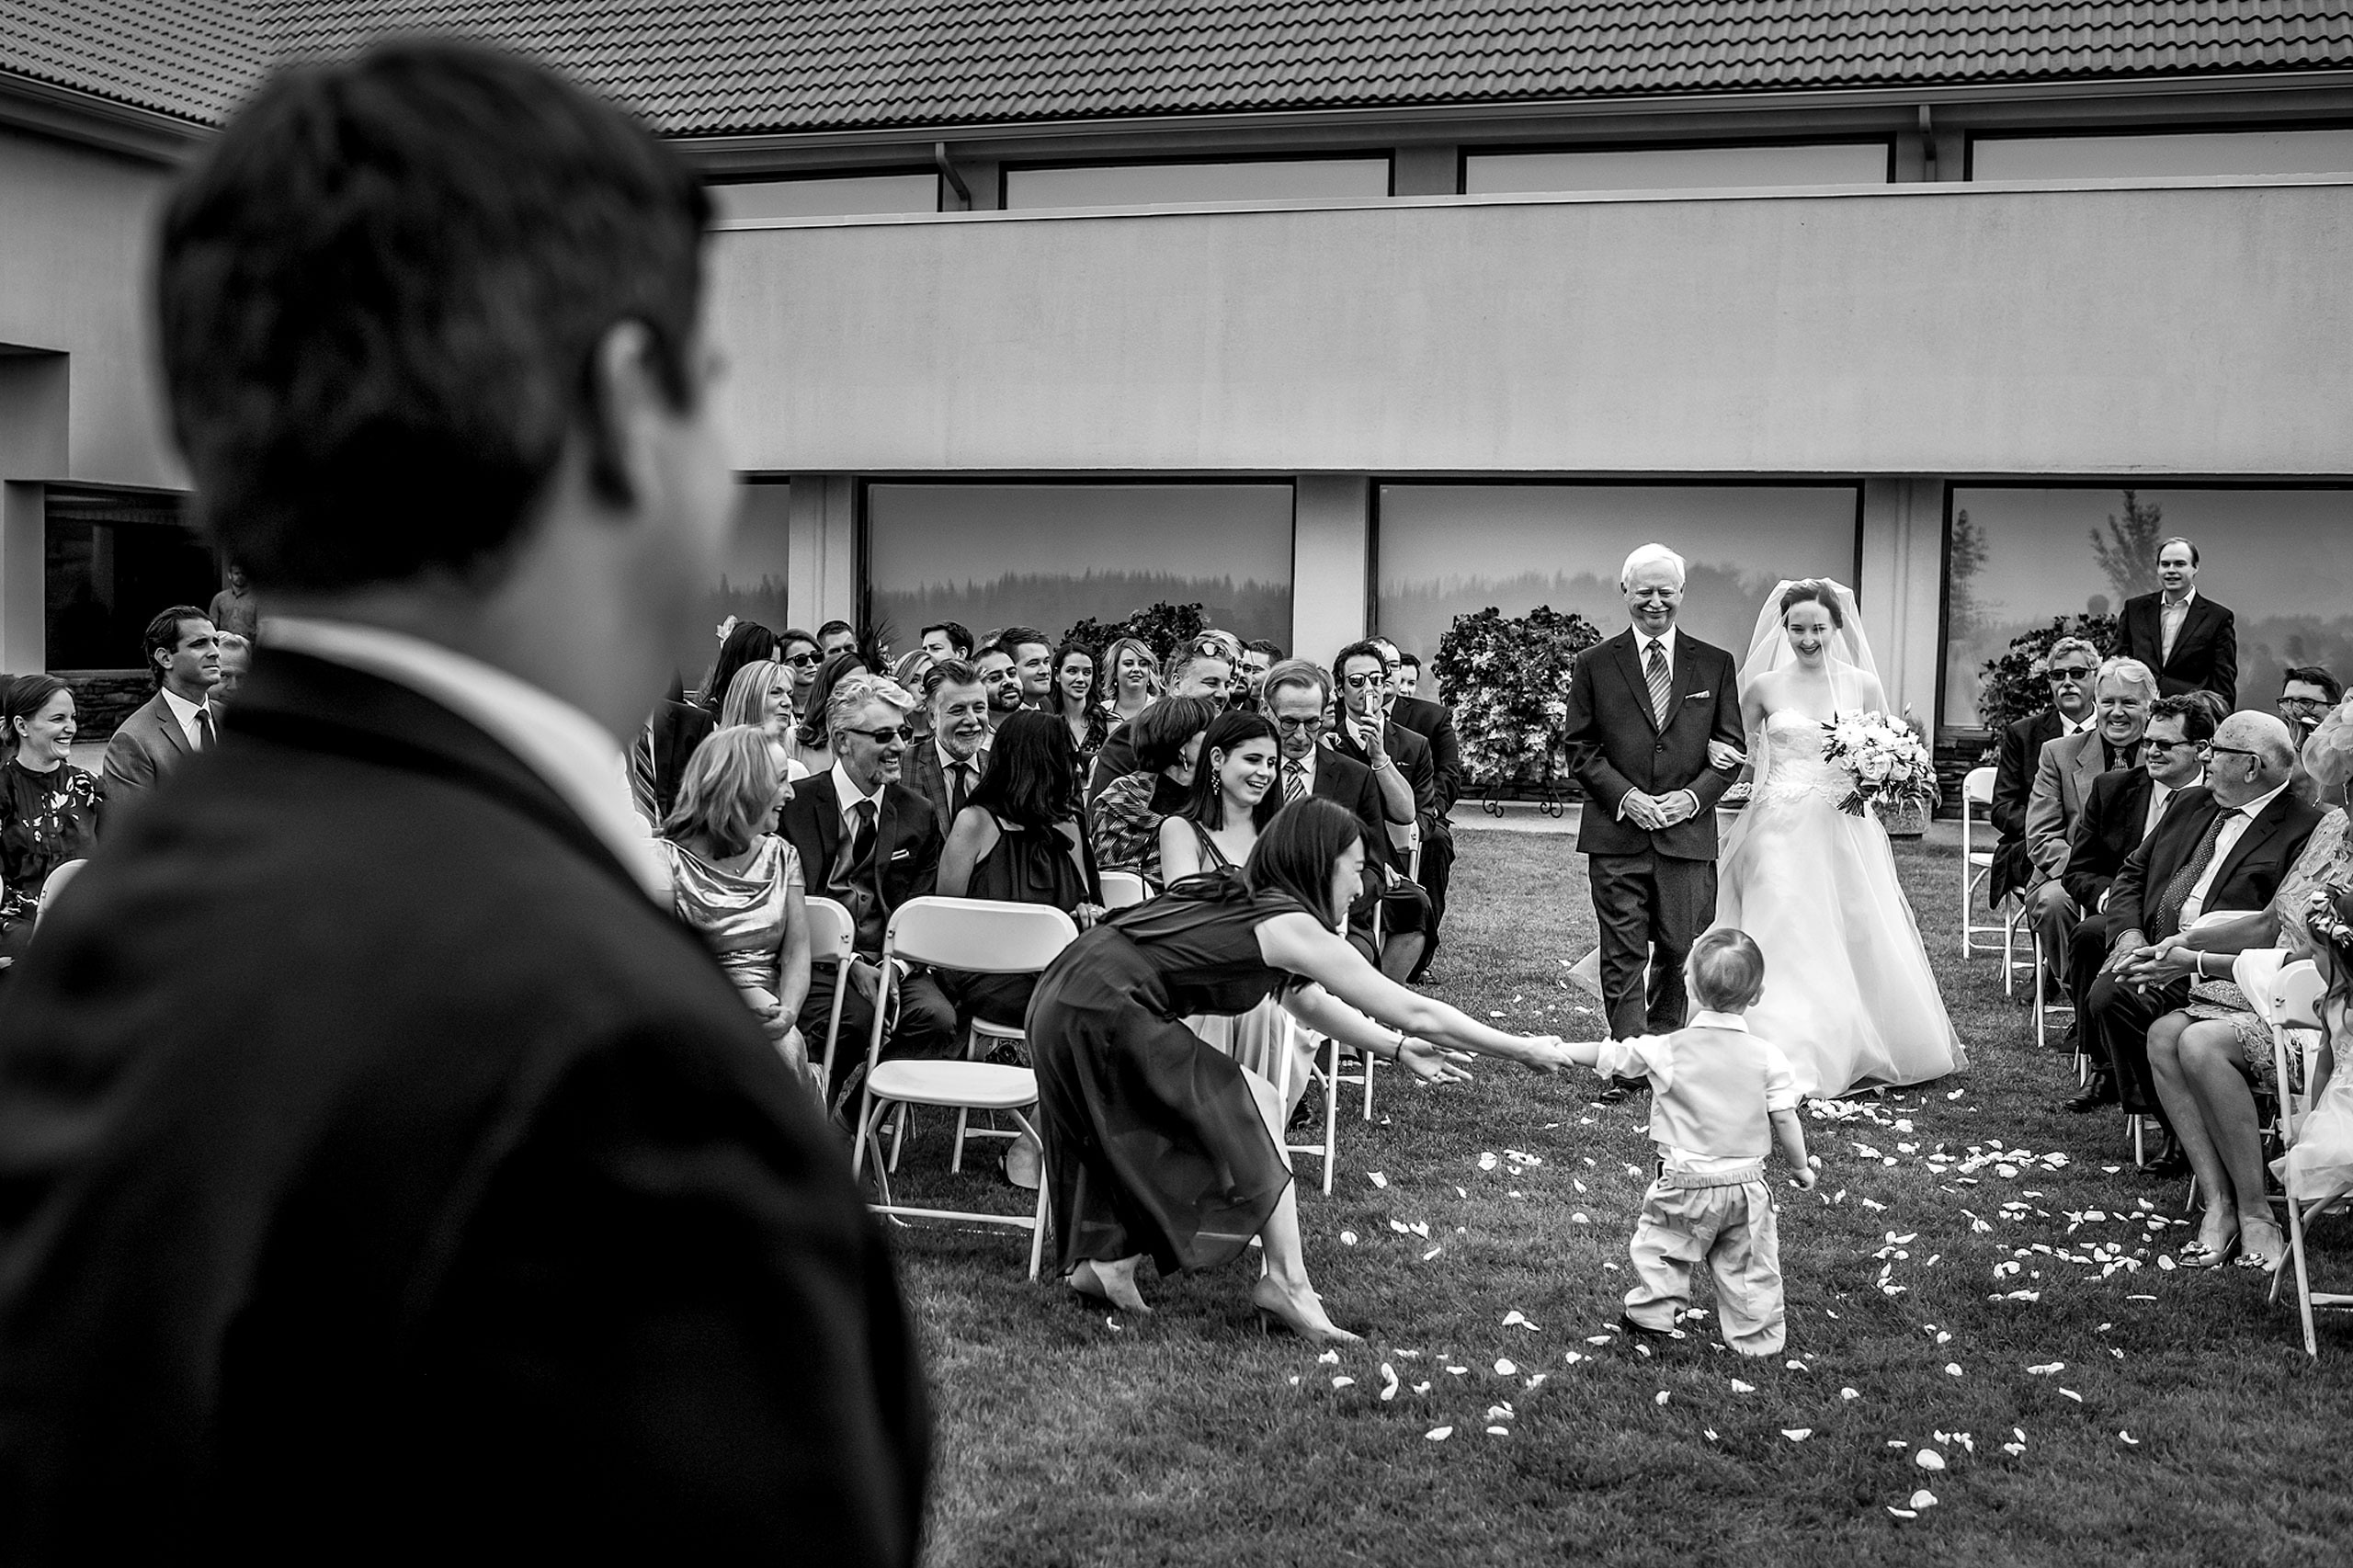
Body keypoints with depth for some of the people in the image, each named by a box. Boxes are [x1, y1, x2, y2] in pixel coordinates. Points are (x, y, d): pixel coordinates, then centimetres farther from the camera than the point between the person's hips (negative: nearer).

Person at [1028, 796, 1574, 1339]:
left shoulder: (1239, 902, 20)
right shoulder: (1290, 925, -5)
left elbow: (1308, 1002, 34)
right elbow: (1414, 1013, -1)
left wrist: (1397, 1048, 33)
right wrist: (1524, 1050, 8)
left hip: (1059, 1000, 9)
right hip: (1107, 1013, -9)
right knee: (1256, 1104, 0)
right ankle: (1288, 1282, 0)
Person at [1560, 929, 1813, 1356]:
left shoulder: (1665, 1050, -11)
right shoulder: (1768, 1057, -8)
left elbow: (1607, 1054, -5)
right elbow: (1785, 1120, -4)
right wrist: (1802, 1167, 12)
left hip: (1684, 1182, -2)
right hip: (1746, 1184, 2)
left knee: (1658, 1249, 18)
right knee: (1749, 1265, 13)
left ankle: (1651, 1319, 25)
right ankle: (1759, 1336, 21)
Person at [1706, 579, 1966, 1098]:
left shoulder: (1862, 685, 3)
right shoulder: (1764, 687, 2)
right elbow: (1739, 757, 15)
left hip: (1846, 831, 1)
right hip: (1782, 833, -1)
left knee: (1861, 938, 4)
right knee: (1784, 942, -5)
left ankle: (1860, 1051, 20)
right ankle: (1788, 1060, 0)